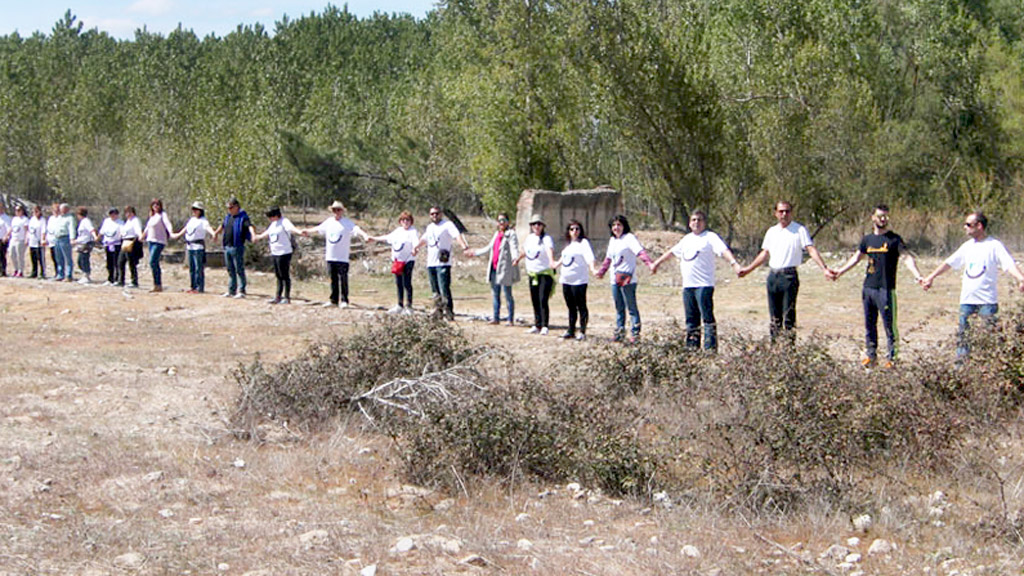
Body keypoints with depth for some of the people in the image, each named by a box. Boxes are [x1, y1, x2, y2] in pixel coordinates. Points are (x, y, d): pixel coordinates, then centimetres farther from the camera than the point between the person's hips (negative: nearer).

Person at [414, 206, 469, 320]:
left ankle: (449, 311, -13)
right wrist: (416, 247, 44)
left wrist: (463, 245, -38)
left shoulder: (448, 225, -5)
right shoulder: (429, 227, 19)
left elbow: (457, 235, -22)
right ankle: (438, 311, 17)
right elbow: (424, 239, 37)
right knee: (435, 290, 10)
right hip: (430, 263, 8)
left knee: (444, 289, -14)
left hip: (443, 263, -8)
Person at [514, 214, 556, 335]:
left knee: (543, 300, -13)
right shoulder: (529, 237, 9)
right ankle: (537, 326, 17)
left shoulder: (546, 238, -12)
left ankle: (544, 326, -10)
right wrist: (518, 259, 45)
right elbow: (525, 250, 29)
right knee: (535, 301, 9)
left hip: (545, 273, -7)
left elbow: (550, 250, -31)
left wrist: (552, 261, -51)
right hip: (532, 274, 7)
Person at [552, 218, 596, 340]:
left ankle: (582, 332, 0)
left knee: (581, 307, -3)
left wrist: (592, 269, -36)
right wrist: (554, 267, 37)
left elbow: (589, 258, -20)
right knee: (571, 307, 12)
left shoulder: (584, 242, -7)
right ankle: (571, 331, 18)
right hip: (566, 280, 8)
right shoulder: (568, 244, 17)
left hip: (579, 280, -8)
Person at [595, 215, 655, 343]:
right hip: (615, 279, 8)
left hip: (628, 279, -8)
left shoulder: (629, 238, -8)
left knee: (631, 307, -5)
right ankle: (619, 332, 21)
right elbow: (608, 259, 30)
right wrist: (601, 271, 36)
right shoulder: (612, 240, 17)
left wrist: (649, 263, -39)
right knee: (619, 308, 14)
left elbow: (640, 252, -24)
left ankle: (635, 333, -2)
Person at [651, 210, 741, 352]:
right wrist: (657, 263, 42)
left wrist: (734, 263, -34)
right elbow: (672, 252, 35)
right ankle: (692, 347, 15)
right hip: (687, 285, 7)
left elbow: (724, 251, -17)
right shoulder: (686, 239, 21)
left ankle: (711, 348, -15)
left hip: (704, 285, -7)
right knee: (691, 319, 10)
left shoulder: (710, 237, -2)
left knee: (707, 317, -12)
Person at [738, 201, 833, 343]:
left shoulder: (799, 230, -2)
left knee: (789, 316, -8)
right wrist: (749, 269, 31)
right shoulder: (771, 231, 15)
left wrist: (824, 269, -21)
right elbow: (765, 253, 26)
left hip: (789, 276, -6)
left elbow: (812, 250, -10)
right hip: (773, 276, 6)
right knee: (774, 316, 9)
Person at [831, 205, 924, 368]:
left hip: (886, 289, -5)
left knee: (889, 325, -5)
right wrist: (840, 271, 29)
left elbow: (907, 257, -11)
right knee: (869, 324, 10)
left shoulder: (894, 239, -2)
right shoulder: (867, 239, 13)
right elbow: (856, 257, 27)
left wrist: (917, 275, -26)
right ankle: (870, 355, 19)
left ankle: (892, 357, 0)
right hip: (868, 287, 5)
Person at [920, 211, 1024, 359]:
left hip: (987, 301, -6)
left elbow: (1010, 264, -17)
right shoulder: (967, 246, 14)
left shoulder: (994, 246, -5)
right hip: (967, 299, 6)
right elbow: (949, 263, 22)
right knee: (962, 335, 7)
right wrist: (931, 277, 24)